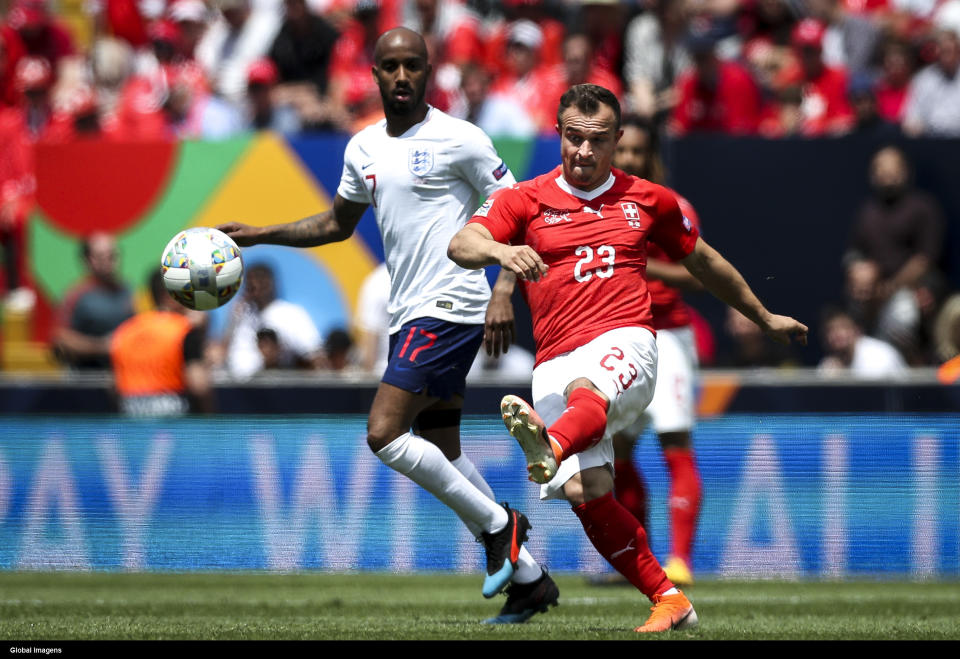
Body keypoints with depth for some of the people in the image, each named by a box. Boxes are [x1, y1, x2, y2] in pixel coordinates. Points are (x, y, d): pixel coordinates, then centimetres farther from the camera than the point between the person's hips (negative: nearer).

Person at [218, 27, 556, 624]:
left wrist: (503, 292, -18)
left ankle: (497, 525, -4)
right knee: (441, 456, 10)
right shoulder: (364, 149, 13)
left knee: (384, 434, -17)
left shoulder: (458, 139, -9)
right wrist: (260, 235, 19)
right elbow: (337, 224, 28)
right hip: (411, 315, 8)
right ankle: (528, 578, 18)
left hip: (448, 309, -8)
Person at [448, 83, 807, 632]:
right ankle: (669, 599, -7)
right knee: (584, 491, -17)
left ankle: (550, 445, -72)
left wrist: (764, 317, 42)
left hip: (625, 345, -1)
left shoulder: (649, 200, 16)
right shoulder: (524, 200, 11)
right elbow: (461, 245, -5)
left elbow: (704, 261, 32)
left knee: (587, 388, -38)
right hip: (556, 359, 1)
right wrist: (499, 251, -29)